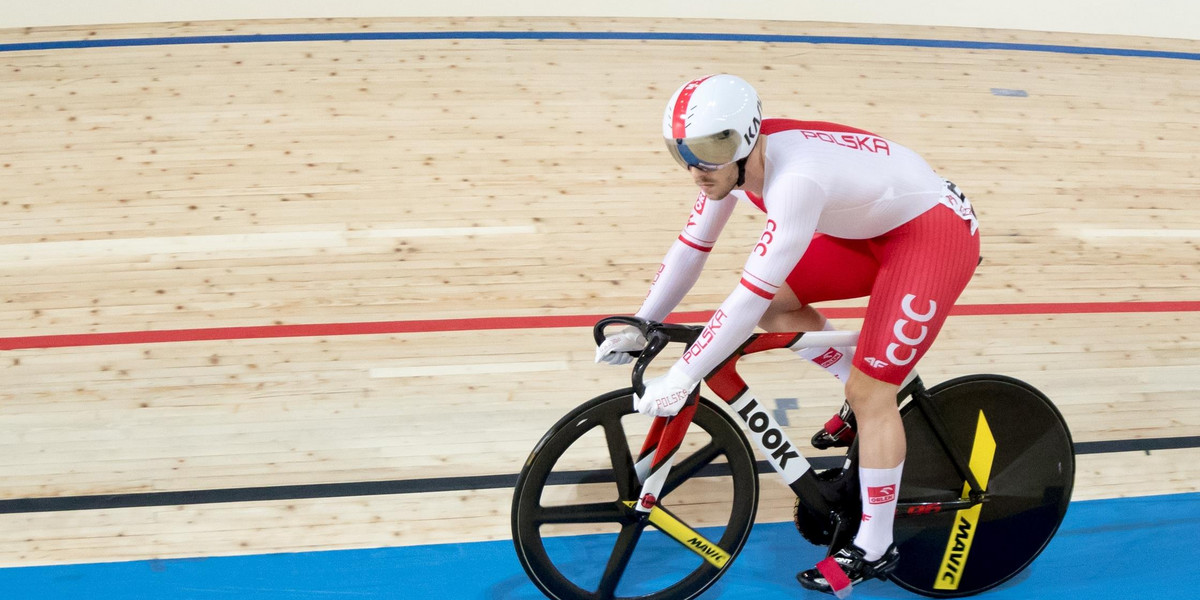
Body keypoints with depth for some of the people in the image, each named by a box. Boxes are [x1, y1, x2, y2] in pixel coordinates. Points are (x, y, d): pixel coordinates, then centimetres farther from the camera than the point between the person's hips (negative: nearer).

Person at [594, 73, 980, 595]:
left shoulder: (794, 179, -36)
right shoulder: (731, 158, -10)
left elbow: (749, 295, -37)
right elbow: (691, 247, -1)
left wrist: (681, 378, -33)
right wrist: (639, 329, -2)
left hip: (936, 231, -8)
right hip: (876, 226, 9)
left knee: (869, 392, -11)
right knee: (776, 304, 2)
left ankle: (874, 551, 4)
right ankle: (869, 396, 21)